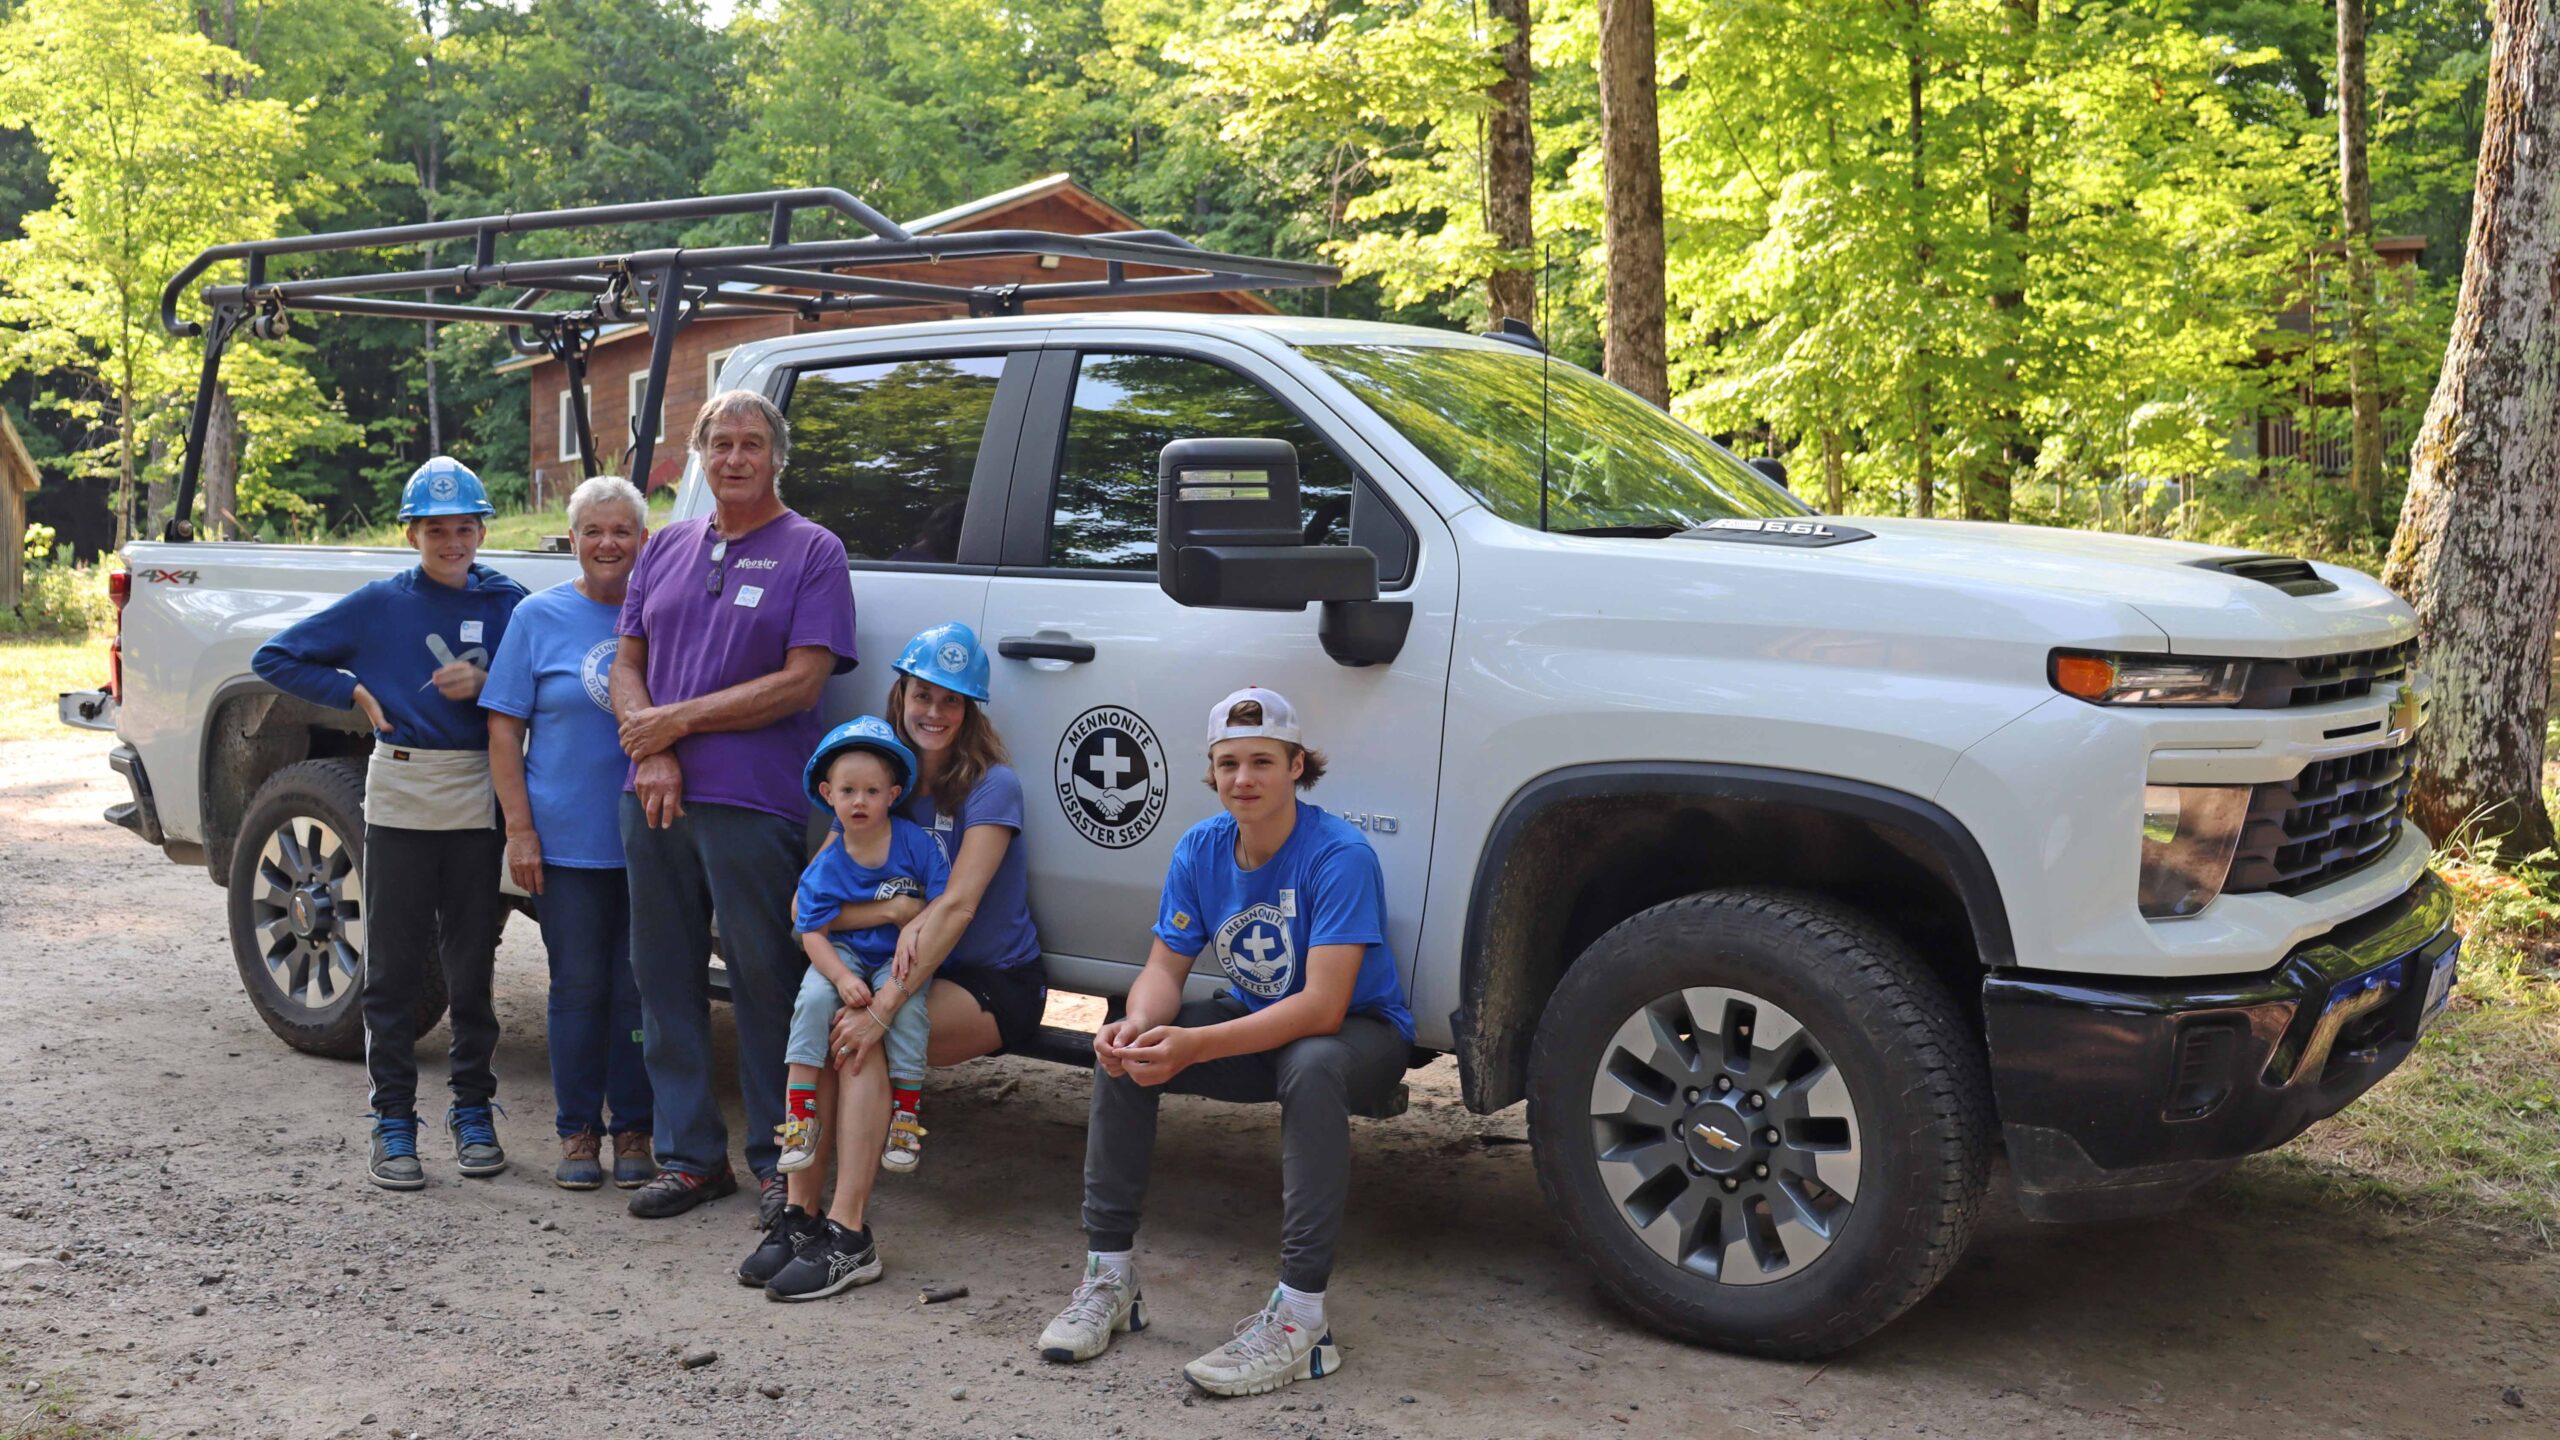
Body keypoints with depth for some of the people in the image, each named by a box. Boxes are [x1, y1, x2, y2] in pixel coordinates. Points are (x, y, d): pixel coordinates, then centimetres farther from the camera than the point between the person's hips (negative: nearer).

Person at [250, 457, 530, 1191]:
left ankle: (474, 1110, 20)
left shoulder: (507, 603, 2)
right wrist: (355, 692, 0)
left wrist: (483, 684, -14)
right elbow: (274, 659, 9)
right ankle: (393, 1119, 11)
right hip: (400, 797, 0)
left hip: (477, 798, 0)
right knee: (393, 966, 4)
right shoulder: (379, 603, 3)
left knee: (473, 965, 7)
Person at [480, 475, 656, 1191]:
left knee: (638, 988, 5)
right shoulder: (540, 616, 3)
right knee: (579, 987, 5)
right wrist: (519, 829, -5)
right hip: (566, 839, -1)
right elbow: (505, 731, 2)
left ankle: (633, 1130, 17)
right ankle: (577, 1130, 17)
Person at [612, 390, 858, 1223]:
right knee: (665, 977, 9)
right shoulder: (666, 550, 17)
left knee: (765, 981, 0)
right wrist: (651, 756, -4)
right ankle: (690, 1156, 20)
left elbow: (801, 684, -9)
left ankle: (781, 1162, 11)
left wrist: (679, 721, -9)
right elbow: (627, 665, 14)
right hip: (656, 800, 5)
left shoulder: (812, 551, 1)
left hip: (753, 802, -5)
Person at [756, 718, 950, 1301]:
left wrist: (913, 938, -21)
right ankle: (800, 1123, -25)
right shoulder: (826, 865, -3)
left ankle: (905, 1120, -20)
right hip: (843, 958, 1)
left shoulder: (915, 843, -5)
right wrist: (842, 978, -24)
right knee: (814, 997, -30)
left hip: (901, 960, -1)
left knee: (905, 1007, -33)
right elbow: (812, 932, -7)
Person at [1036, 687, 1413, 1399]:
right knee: (1122, 1050, -15)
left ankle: (1300, 1318, -36)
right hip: (1254, 1020, 6)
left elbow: (1322, 1008, -33)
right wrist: (1139, 1025, -30)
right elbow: (1165, 966, -5)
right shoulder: (1201, 849, -7)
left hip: (1361, 1029, -6)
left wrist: (1194, 1046, -42)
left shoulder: (1340, 856, -26)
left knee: (1312, 1066, -39)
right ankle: (1109, 1276, -6)